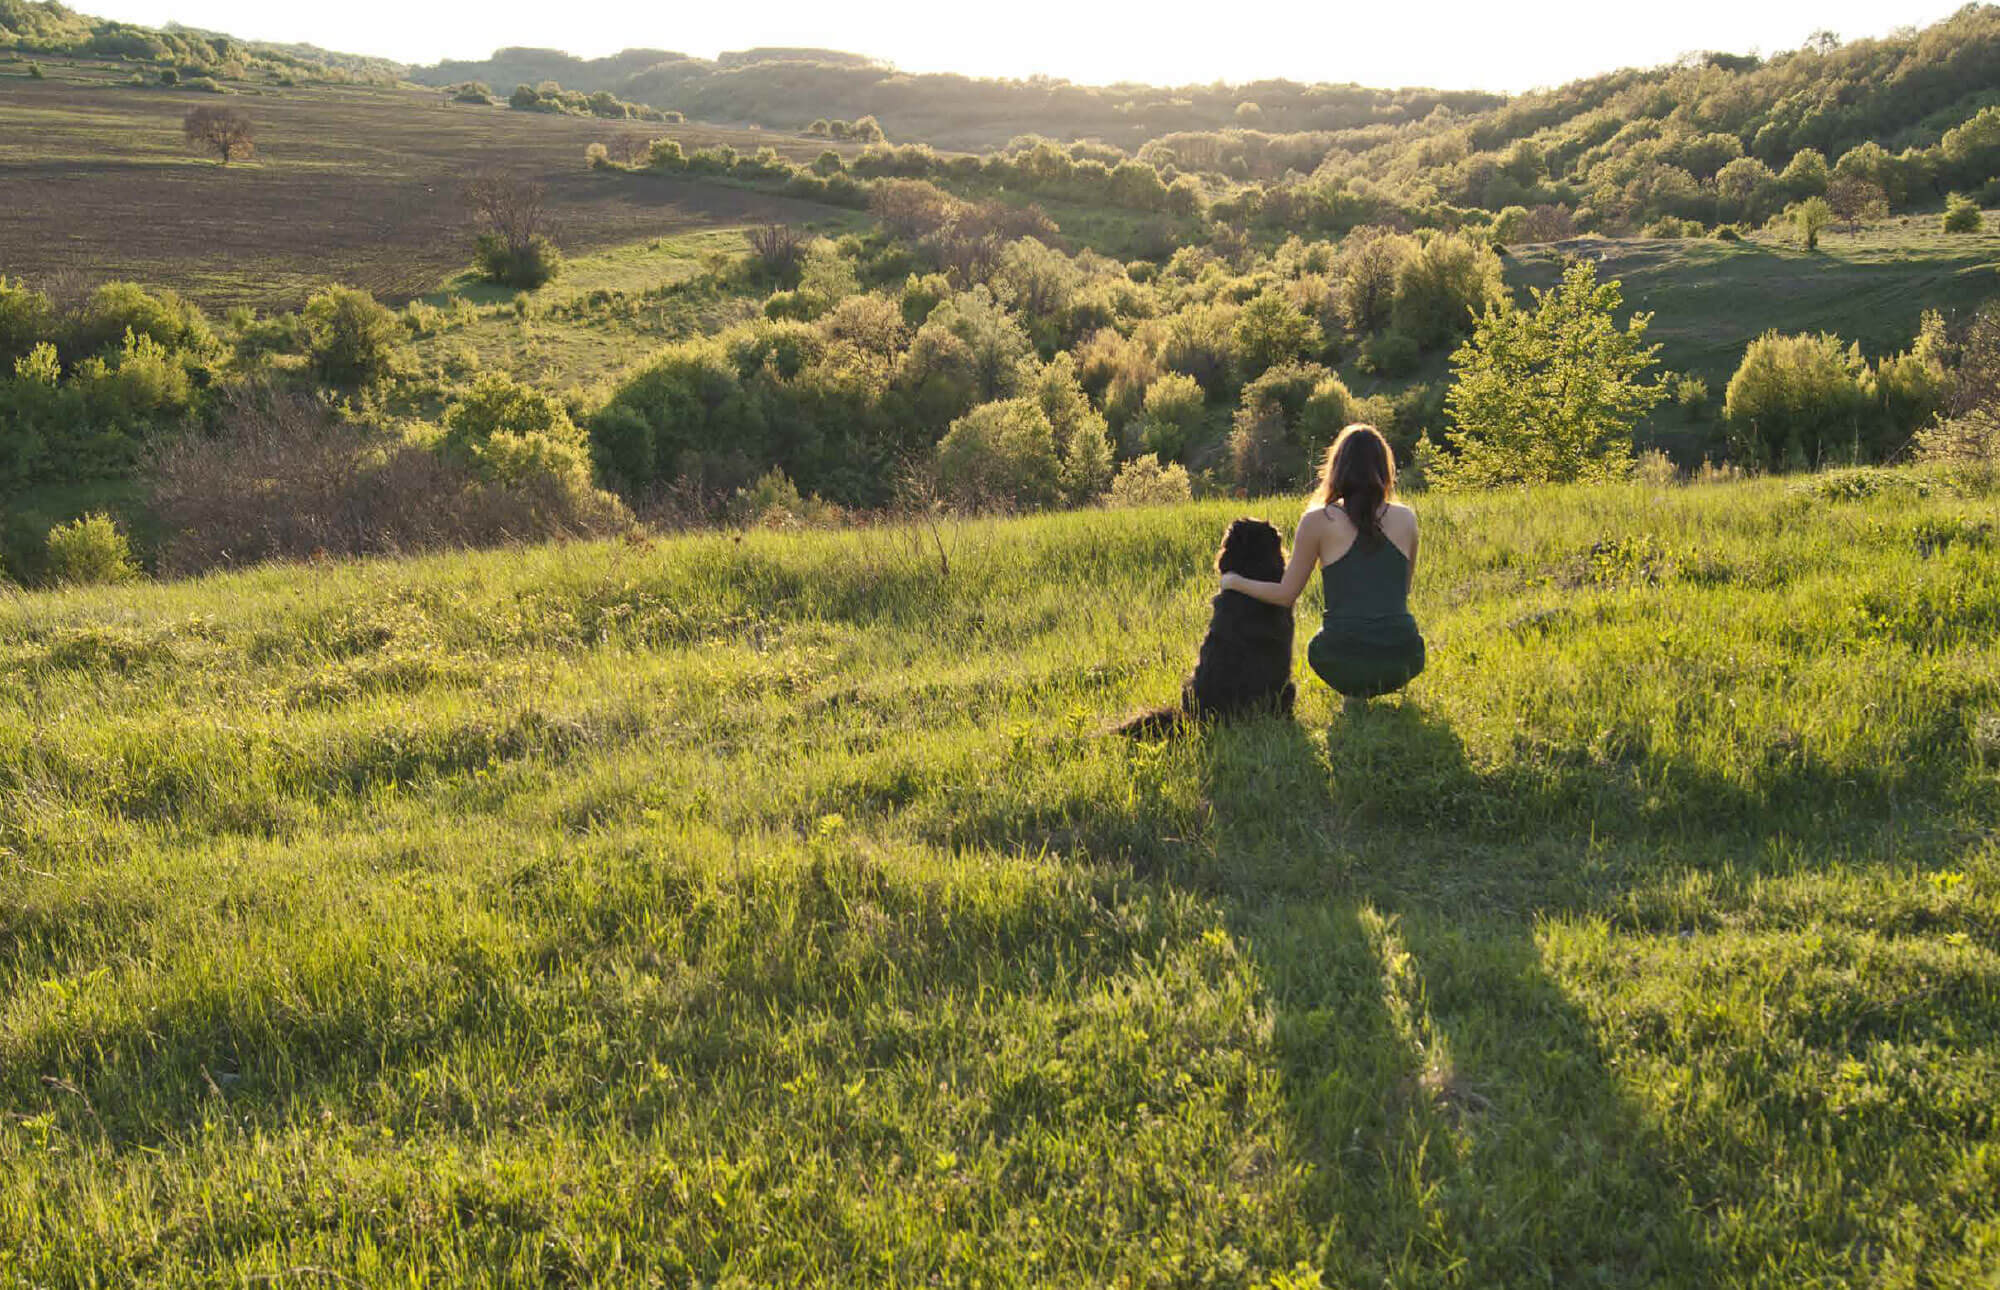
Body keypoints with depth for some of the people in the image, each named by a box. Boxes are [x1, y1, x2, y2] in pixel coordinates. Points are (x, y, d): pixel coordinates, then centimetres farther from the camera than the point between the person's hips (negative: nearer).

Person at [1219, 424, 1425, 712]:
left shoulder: (1318, 520, -1)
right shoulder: (1406, 518, 7)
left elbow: (1286, 595, 6)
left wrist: (1234, 582, 22)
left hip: (1344, 659, -2)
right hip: (1404, 660, 2)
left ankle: (1355, 692, 8)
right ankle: (1372, 689, 11)